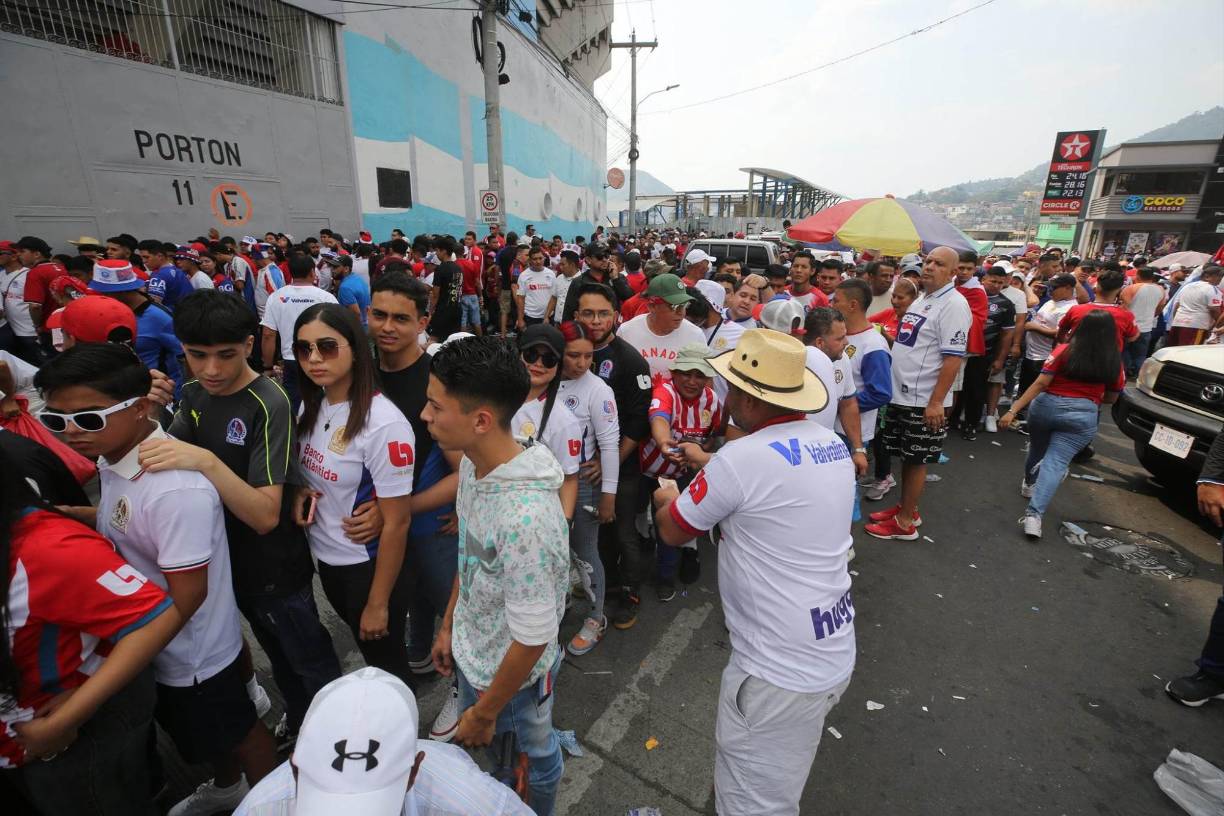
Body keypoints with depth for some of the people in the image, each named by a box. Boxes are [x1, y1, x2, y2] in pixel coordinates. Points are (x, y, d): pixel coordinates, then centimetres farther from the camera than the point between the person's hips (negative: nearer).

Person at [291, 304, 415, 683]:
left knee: (386, 665, 15)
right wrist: (300, 492, -8)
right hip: (325, 557, 7)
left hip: (368, 566, -7)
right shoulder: (311, 405, -3)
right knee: (365, 649, 29)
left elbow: (397, 522, -22)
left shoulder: (383, 423, -27)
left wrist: (378, 603, -15)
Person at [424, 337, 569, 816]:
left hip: (514, 673, -7)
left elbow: (532, 638, -28)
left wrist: (485, 713, -13)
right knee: (479, 751, 31)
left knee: (529, 754, 24)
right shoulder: (472, 464, -13)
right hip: (472, 655, 7)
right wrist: (448, 627, 12)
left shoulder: (526, 516, -39)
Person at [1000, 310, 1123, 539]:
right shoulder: (1115, 362, 3)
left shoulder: (1064, 351, -4)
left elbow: (1040, 383, -12)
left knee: (1037, 450, 24)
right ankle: (1034, 513, -20)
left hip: (1046, 406, 0)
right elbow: (1111, 398, 12)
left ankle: (1029, 483, 50)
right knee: (1056, 462, -5)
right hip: (1082, 416, 0)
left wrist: (1013, 410, -14)